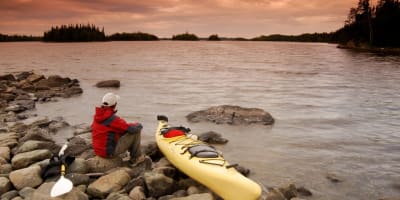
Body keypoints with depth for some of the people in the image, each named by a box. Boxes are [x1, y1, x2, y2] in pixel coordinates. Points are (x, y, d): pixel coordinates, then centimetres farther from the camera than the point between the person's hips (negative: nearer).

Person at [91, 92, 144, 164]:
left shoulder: (97, 116, 1)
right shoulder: (112, 118, -24)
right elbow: (132, 129, -19)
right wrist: (138, 125, 3)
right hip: (110, 151, -8)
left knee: (123, 130, 25)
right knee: (136, 131, -5)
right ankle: (136, 157, 10)